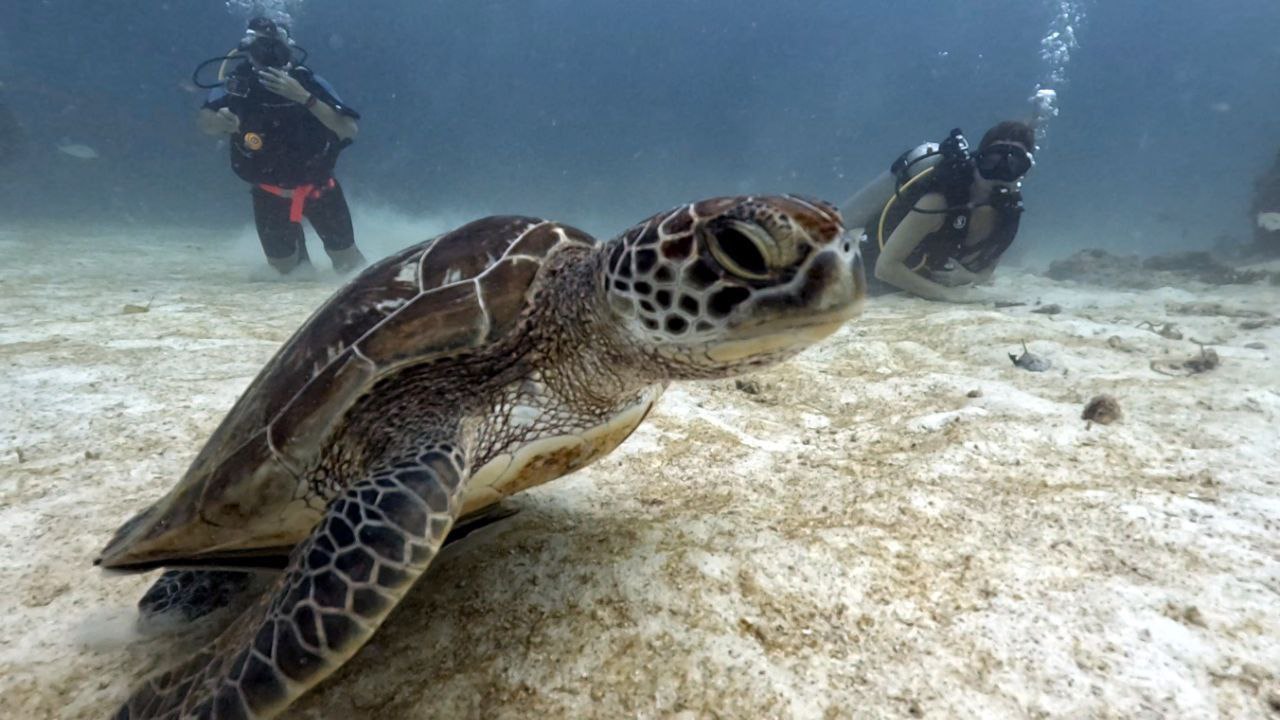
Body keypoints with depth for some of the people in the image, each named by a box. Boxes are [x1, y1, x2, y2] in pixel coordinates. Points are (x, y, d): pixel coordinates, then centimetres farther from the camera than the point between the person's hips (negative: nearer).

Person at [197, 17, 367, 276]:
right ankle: (297, 245, 44)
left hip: (318, 187, -1)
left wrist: (304, 98, -38)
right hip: (270, 194, 1)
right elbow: (204, 122, -23)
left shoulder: (305, 81, -20)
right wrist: (221, 121, -46)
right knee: (285, 268, 10)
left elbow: (350, 130, -29)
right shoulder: (237, 83, -16)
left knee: (349, 264, 6)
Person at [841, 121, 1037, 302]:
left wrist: (965, 279, -24)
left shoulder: (1007, 209, -17)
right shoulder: (940, 201, -38)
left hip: (904, 280, 7)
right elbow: (886, 266, -39)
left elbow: (986, 268, -1)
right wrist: (946, 293, -41)